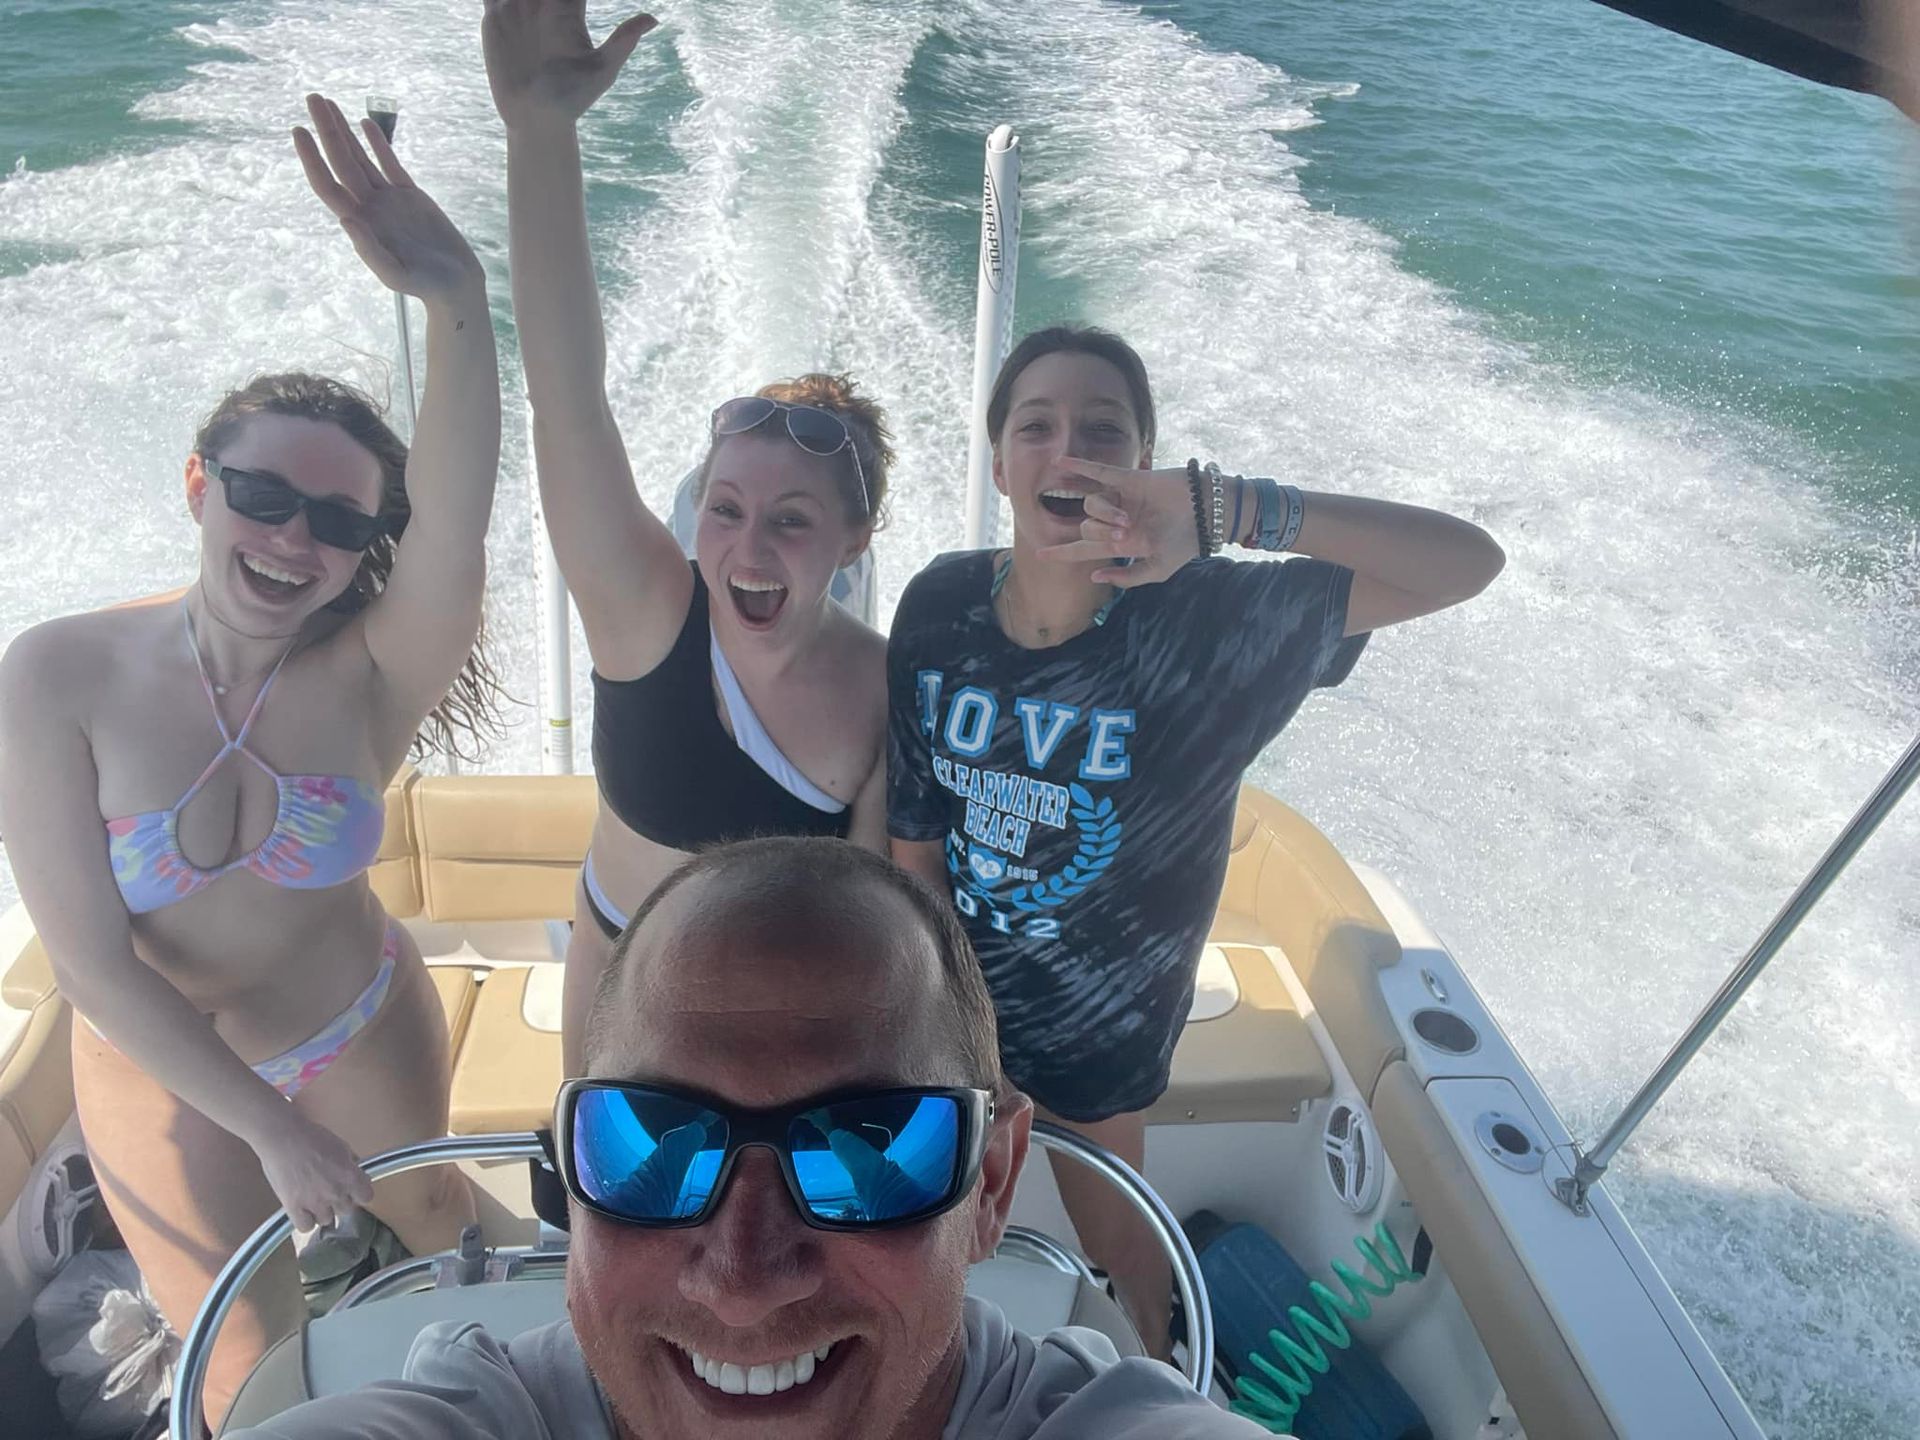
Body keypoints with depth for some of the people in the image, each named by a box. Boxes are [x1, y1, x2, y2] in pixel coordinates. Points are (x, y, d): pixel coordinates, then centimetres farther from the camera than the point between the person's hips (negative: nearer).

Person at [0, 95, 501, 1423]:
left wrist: (455, 292, -62)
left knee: (435, 1228, 30)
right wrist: (273, 1126, -22)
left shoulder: (369, 674, -25)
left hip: (366, 1037, 1)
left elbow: (457, 509, -47)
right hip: (163, 1074, 0)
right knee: (253, 1382, 16)